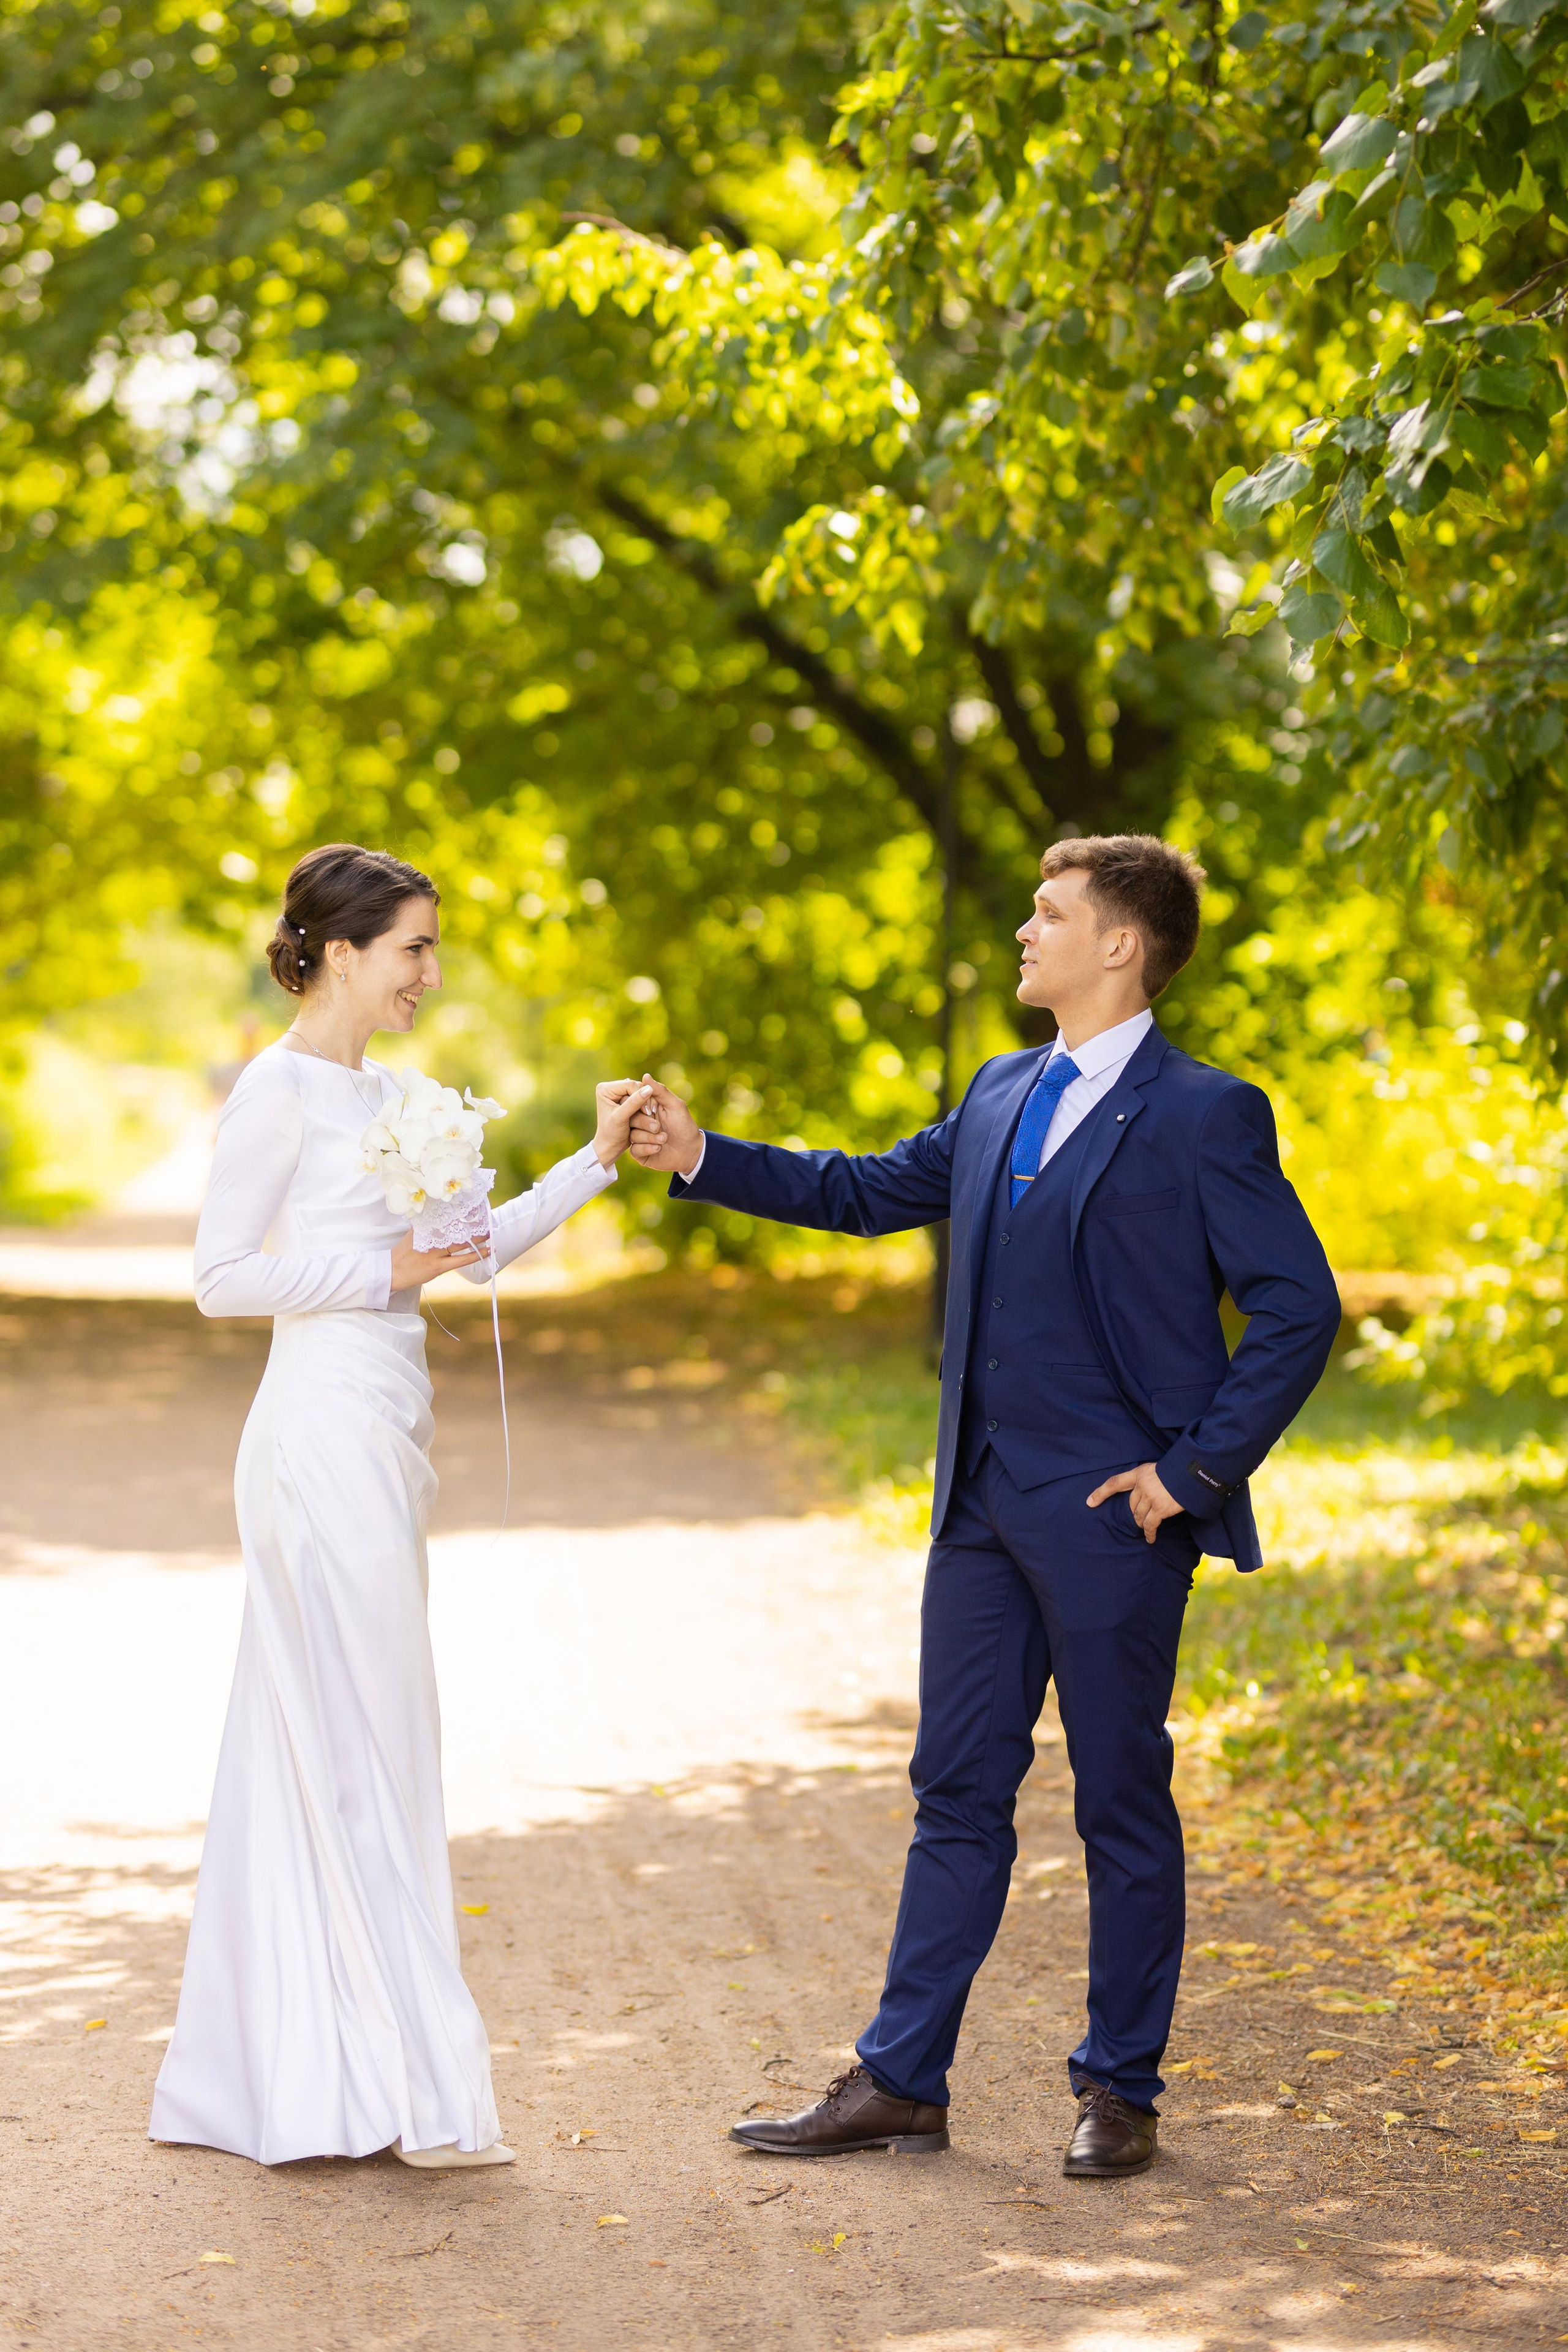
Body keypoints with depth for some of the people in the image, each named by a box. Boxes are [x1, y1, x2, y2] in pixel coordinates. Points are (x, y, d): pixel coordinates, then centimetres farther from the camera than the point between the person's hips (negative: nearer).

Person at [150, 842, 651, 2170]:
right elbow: (221, 1277, -14)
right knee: (367, 1747, -5)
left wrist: (598, 1161, 8)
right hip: (325, 1435, -9)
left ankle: (264, 2083, 17)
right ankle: (404, 2086, 1)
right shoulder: (281, 1090, -10)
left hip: (381, 1437, 9)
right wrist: (386, 1271, -16)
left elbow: (481, 1248, 16)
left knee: (312, 1748, 10)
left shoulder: (380, 1095, 15)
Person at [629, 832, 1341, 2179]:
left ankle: (1121, 2092, 16)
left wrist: (1198, 1467, -13)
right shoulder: (1003, 1096, 13)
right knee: (958, 1792, 11)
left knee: (1122, 1804, 4)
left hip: (1113, 1515, -7)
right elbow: (873, 1191, 22)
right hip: (984, 1505, 7)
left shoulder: (1204, 1117, -9)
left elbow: (1300, 1306, -11)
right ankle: (900, 2083, 17)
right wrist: (701, 1158, 15)